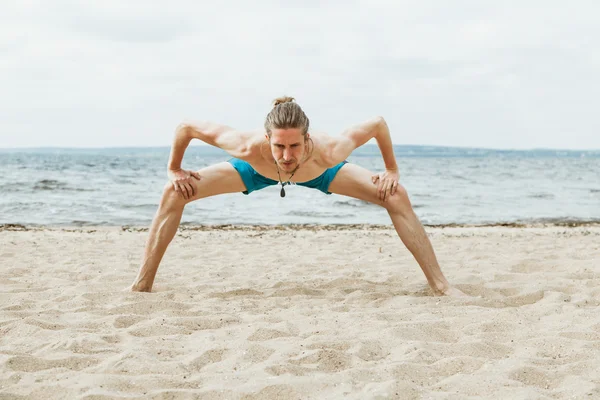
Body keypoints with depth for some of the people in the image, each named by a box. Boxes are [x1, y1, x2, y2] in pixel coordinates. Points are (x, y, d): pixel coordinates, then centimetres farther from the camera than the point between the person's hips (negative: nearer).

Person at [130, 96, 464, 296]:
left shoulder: (328, 152, -45)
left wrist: (392, 170, -18)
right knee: (174, 194, -14)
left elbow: (378, 123, -27)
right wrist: (174, 170, -17)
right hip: (256, 171, 1)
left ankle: (441, 285, -7)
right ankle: (142, 285, 0)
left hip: (319, 173, 0)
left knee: (397, 197, -17)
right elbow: (186, 127, -30)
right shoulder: (249, 148, -45)